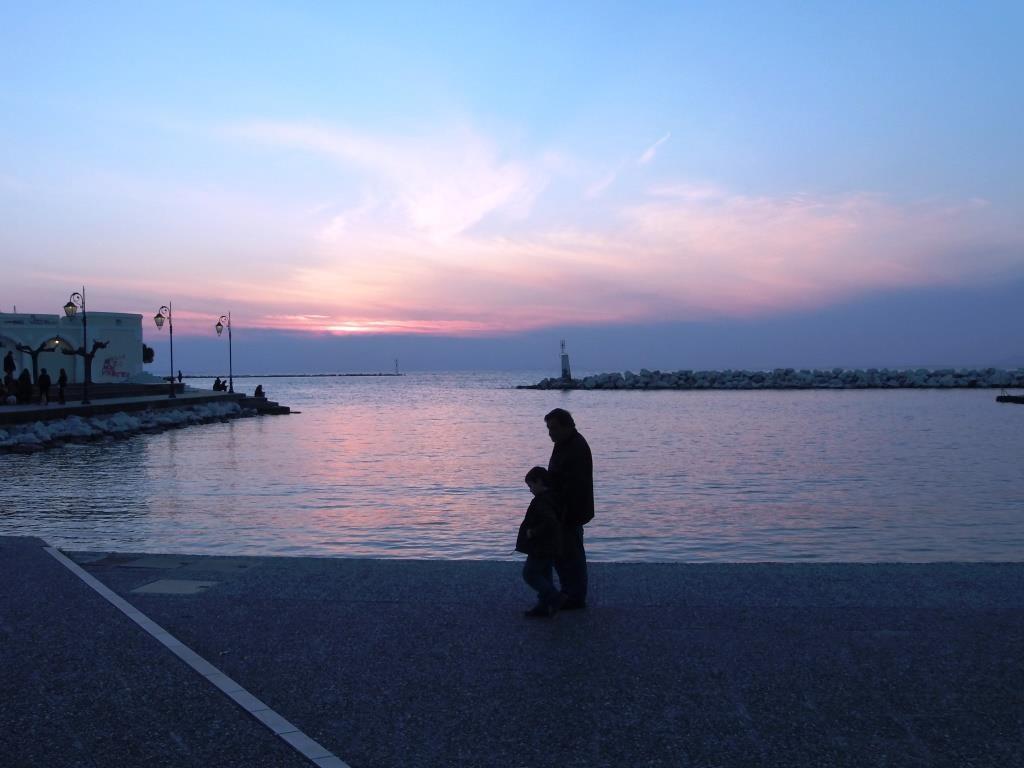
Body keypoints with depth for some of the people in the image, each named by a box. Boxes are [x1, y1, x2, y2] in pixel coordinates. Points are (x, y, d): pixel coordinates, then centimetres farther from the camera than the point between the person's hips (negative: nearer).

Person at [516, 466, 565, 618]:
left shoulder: (541, 501, -21)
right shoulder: (553, 498, 10)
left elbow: (550, 522, -34)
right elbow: (556, 521, 21)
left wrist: (533, 532, -23)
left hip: (541, 548, -10)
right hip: (550, 547, 10)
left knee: (529, 573, -1)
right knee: (544, 575, 14)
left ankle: (555, 598, -6)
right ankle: (543, 608, 19)